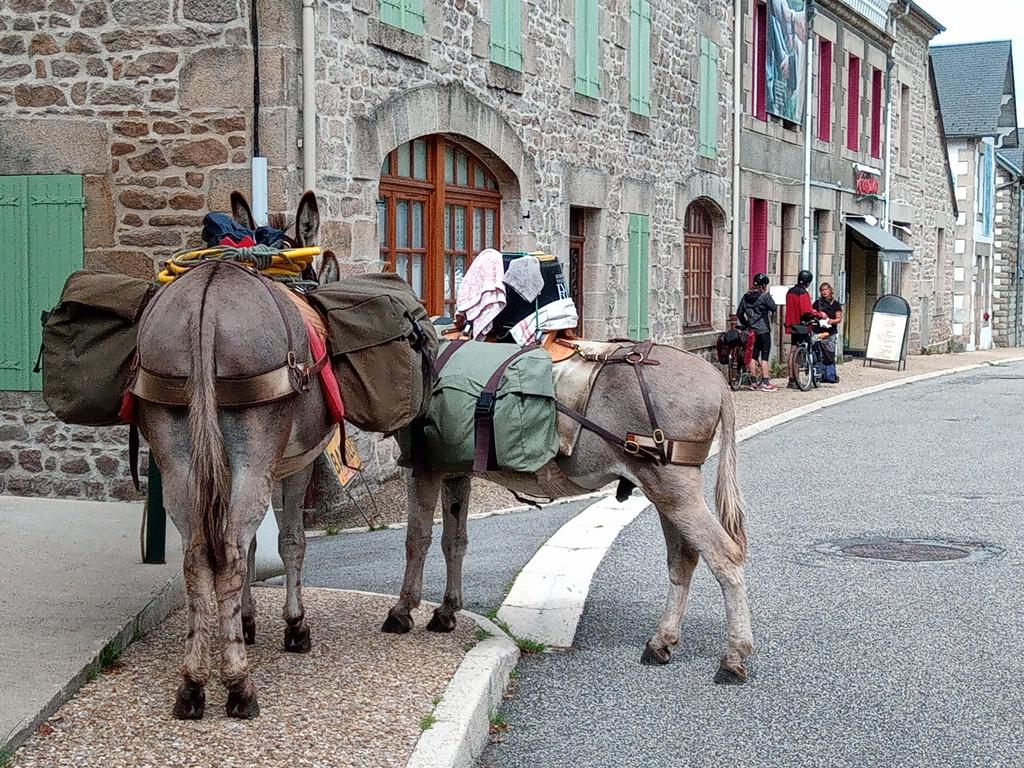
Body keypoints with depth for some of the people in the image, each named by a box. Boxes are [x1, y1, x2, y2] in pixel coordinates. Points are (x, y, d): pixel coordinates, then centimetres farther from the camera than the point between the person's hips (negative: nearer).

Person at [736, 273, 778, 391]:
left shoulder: (746, 296, 7)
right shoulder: (764, 296, -12)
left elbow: (739, 313, 9)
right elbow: (774, 308, -4)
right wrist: (767, 294, 1)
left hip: (751, 330, 6)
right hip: (763, 330, -6)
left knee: (753, 355, 11)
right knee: (764, 356, -3)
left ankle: (754, 381, 14)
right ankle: (765, 382, -5)